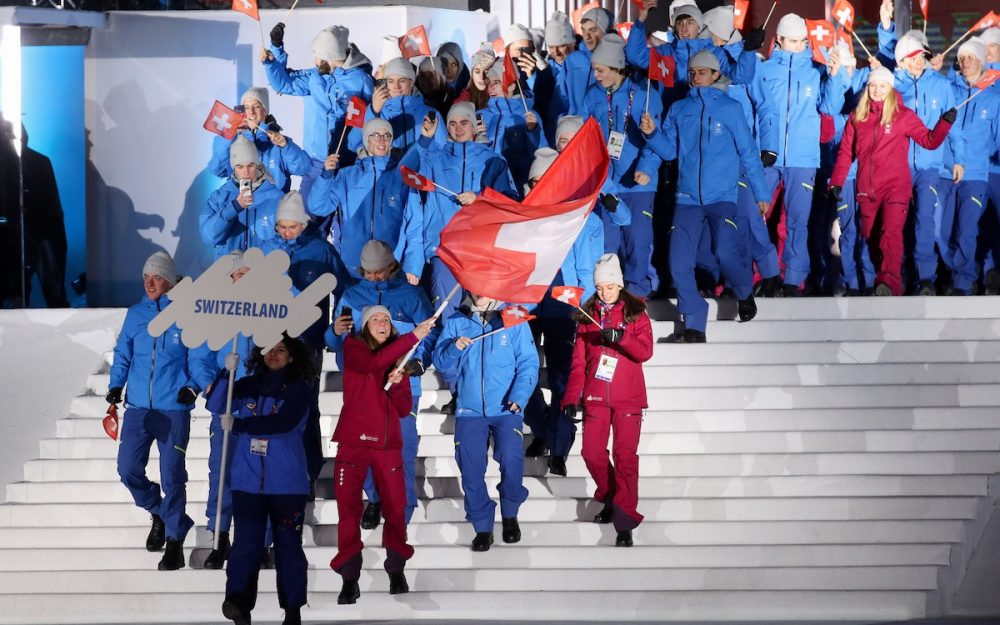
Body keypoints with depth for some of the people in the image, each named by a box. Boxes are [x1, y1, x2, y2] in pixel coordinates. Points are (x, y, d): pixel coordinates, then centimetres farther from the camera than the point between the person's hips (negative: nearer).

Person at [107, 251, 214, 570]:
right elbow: (122, 354, 15)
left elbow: (200, 358, -1)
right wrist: (116, 385, 1)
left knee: (172, 474, -5)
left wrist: (194, 387, -18)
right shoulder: (135, 313, 9)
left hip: (174, 408, -4)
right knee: (128, 469, 0)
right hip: (137, 407, 4)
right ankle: (159, 513, 28)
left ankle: (175, 540, 5)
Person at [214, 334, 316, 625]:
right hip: (248, 481, 2)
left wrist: (238, 425, -15)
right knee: (247, 542, -9)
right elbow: (216, 406, 0)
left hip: (287, 483, -2)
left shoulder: (299, 390, 0)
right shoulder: (248, 385, 11)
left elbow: (283, 423, -15)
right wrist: (227, 374, -14)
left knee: (288, 544, 3)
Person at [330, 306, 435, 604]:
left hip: (388, 444, 3)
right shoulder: (353, 347, 2)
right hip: (354, 442, -3)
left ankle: (396, 571, 15)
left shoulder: (398, 358, 13)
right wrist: (413, 337, -23)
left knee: (395, 509, 1)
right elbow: (373, 363, -21)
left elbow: (404, 409, 10)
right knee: (349, 510, -7)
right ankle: (350, 579, -3)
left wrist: (397, 384, -10)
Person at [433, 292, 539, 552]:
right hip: (469, 410, 2)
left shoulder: (513, 320, 3)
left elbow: (528, 362, 0)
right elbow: (441, 363, 7)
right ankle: (482, 527, 14)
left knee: (511, 460, -20)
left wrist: (518, 396, -14)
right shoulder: (456, 323, 9)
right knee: (471, 470, -2)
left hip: (505, 409, -2)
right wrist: (455, 348, -14)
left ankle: (510, 515, 6)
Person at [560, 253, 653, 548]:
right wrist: (570, 399, 3)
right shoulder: (587, 316, 10)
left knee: (625, 455, -9)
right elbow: (579, 362, 10)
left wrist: (620, 337, -30)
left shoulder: (635, 314, 1)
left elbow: (645, 352, -12)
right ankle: (610, 498, 27)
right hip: (596, 397, 3)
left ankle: (625, 521, -10)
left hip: (627, 398, -3)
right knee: (592, 452, 0)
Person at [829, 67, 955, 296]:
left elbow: (930, 141, 1)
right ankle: (880, 277, 22)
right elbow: (846, 151, 12)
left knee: (891, 233, -22)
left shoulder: (903, 115, 3)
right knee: (871, 237, 9)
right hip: (866, 190, 4)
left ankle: (889, 283, -37)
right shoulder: (857, 117, 11)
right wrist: (836, 181, 6)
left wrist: (945, 122, -15)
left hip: (895, 186, -4)